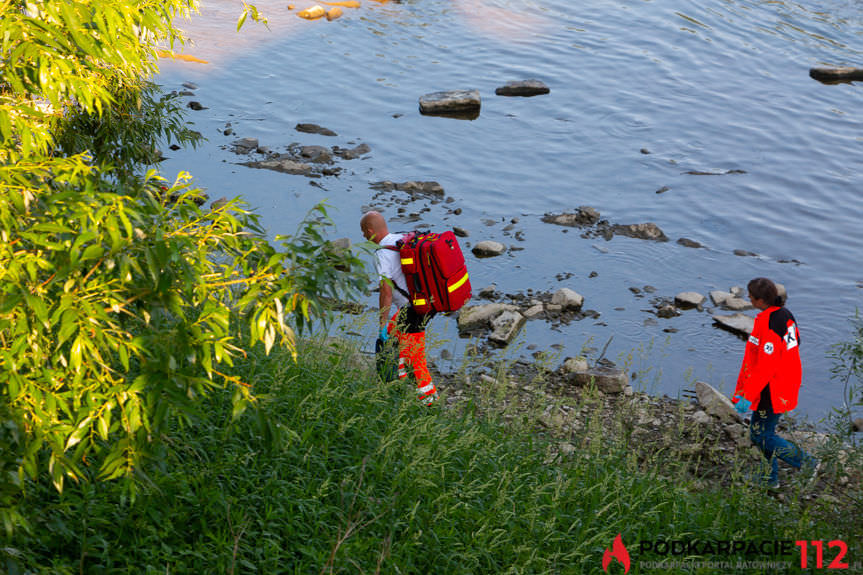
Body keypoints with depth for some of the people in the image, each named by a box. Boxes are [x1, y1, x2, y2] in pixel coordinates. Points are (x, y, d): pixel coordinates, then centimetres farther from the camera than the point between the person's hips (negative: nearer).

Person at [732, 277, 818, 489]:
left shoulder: (769, 325, -27)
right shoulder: (785, 314, 3)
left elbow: (766, 366, -27)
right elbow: (794, 345, 15)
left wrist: (747, 397, -23)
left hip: (772, 390, -10)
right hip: (786, 383, 10)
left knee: (761, 435, 2)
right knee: (764, 431, 20)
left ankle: (807, 463, 6)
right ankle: (771, 478, 30)